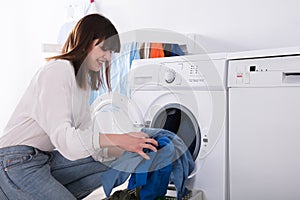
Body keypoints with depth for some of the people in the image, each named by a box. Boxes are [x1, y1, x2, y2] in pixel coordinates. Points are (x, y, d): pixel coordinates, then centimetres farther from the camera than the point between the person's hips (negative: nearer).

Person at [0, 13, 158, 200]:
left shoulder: (84, 83, 13)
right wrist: (117, 140, -28)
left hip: (47, 158, 9)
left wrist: (125, 150, -7)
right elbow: (62, 136, -25)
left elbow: (86, 139, 6)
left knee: (112, 166, -1)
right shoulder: (59, 69, -16)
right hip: (17, 162, -9)